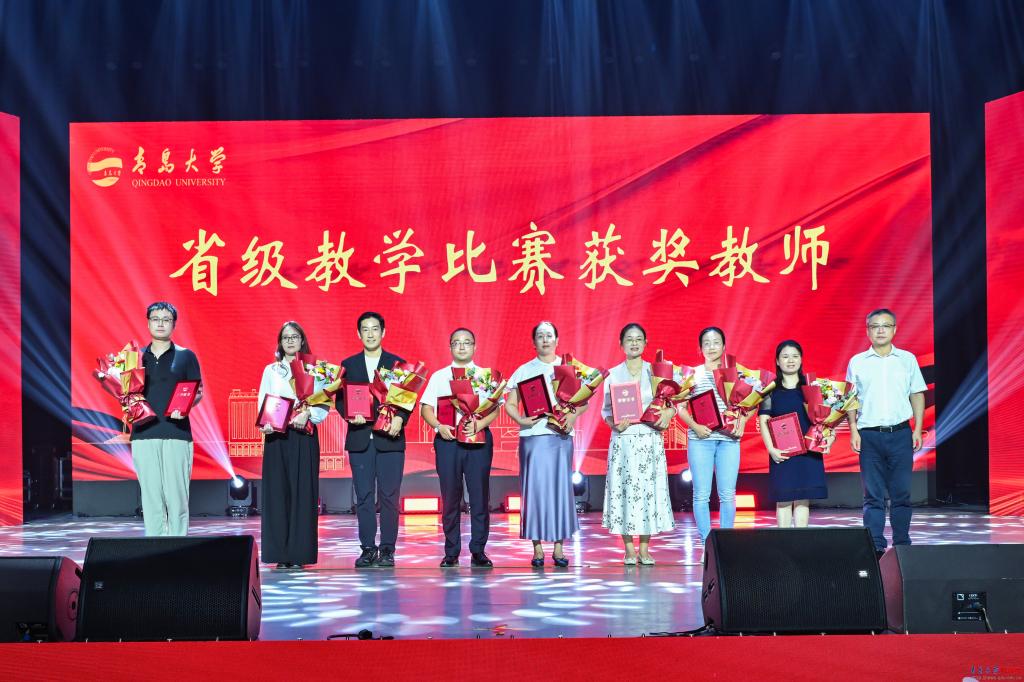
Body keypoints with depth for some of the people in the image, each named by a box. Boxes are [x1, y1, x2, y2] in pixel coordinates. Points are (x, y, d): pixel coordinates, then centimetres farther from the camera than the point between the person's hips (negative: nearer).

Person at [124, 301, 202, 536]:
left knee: (176, 496, -5)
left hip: (176, 434, -2)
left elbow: (199, 392, 7)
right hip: (144, 434, 2)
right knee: (150, 497, 2)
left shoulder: (186, 356, 8)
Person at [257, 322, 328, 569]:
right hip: (276, 436, 1)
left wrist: (307, 414, -17)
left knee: (303, 492, -4)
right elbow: (262, 403, 7)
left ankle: (300, 553, -1)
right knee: (278, 492, -3)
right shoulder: (271, 370, 14)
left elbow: (323, 405, 2)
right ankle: (281, 554, 0)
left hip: (304, 435, -1)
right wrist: (265, 423, -12)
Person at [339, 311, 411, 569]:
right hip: (359, 438, 2)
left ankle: (387, 549, 4)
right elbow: (340, 399, 8)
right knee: (364, 496, 3)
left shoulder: (398, 363, 7)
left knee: (389, 496, -1)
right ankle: (368, 548, 8)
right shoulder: (348, 365, 12)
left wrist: (400, 419, -16)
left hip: (390, 438, -1)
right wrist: (350, 414, -12)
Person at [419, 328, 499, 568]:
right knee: (450, 497, 2)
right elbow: (426, 408, 6)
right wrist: (439, 426, -12)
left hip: (478, 438, 0)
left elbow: (495, 408, 2)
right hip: (447, 439, 0)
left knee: (480, 496, -1)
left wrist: (479, 424, -16)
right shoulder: (439, 376, 12)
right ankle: (451, 552, 9)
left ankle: (478, 551, 5)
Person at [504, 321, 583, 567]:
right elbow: (510, 404, 6)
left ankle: (558, 547, 4)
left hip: (561, 434, 1)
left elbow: (583, 401, 9)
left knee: (561, 487, -1)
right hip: (533, 434, -1)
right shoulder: (524, 371, 9)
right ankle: (537, 547, 1)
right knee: (535, 487, -4)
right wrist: (520, 420, -12)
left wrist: (573, 415, -11)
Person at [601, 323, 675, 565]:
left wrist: (668, 414, -13)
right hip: (623, 439, -1)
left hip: (650, 438, 1)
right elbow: (606, 410, 5)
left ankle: (644, 549, 8)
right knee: (624, 489, -2)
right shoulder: (613, 374, 5)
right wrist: (614, 423, -14)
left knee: (649, 488, 0)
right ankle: (629, 550, 6)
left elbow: (671, 403, 7)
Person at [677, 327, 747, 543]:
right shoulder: (692, 374, 7)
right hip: (700, 438, -1)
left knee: (727, 494, 1)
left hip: (728, 439, 1)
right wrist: (695, 426, -11)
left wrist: (741, 423, -5)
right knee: (702, 494, -1)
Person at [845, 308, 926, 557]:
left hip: (900, 434, 0)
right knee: (873, 495, 0)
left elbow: (917, 395, 10)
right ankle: (875, 547, 2)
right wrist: (853, 430, -2)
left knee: (901, 492, 1)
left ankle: (902, 544, 10)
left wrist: (918, 429, 2)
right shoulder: (857, 362, 7)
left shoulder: (907, 359, 8)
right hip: (869, 435, 0)